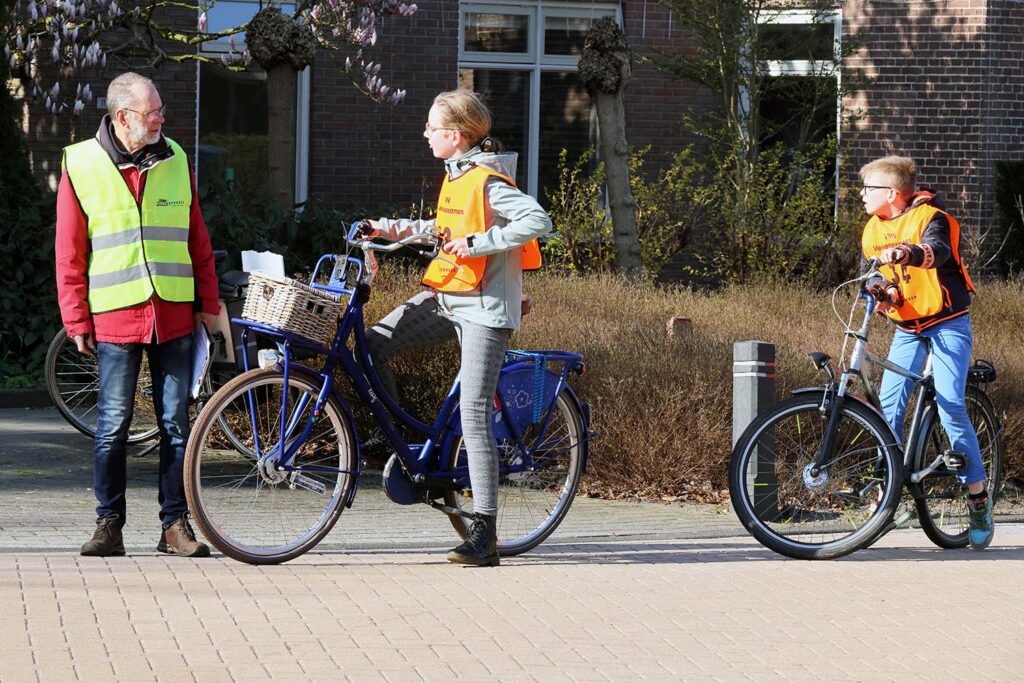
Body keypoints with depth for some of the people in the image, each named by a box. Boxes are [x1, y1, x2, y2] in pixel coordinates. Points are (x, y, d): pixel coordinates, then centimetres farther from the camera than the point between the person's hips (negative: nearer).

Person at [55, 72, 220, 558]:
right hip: (115, 317, -3)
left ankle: (175, 525, 9)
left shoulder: (175, 160, 9)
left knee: (176, 422, 3)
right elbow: (69, 251, 1)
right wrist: (77, 320, -2)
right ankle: (109, 525, 8)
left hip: (174, 314, 3)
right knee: (113, 426, 0)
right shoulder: (82, 165, -1)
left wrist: (208, 302, 10)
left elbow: (197, 236, 14)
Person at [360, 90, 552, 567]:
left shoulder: (488, 182, -15)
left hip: (484, 306, -9)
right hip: (445, 297, 9)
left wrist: (477, 243, -26)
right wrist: (391, 229, 20)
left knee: (473, 414, -11)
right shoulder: (455, 175, 12)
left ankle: (484, 535, -10)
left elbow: (537, 220, -28)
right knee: (373, 343, -4)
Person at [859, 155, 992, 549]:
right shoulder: (873, 231, 6)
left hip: (947, 324, -6)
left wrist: (907, 253, -59)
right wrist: (880, 290, -13)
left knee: (950, 409, -16)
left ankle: (978, 498, -7)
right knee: (888, 406, -8)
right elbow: (873, 276, 12)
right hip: (907, 328, 6)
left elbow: (937, 249, -37)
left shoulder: (930, 217, -15)